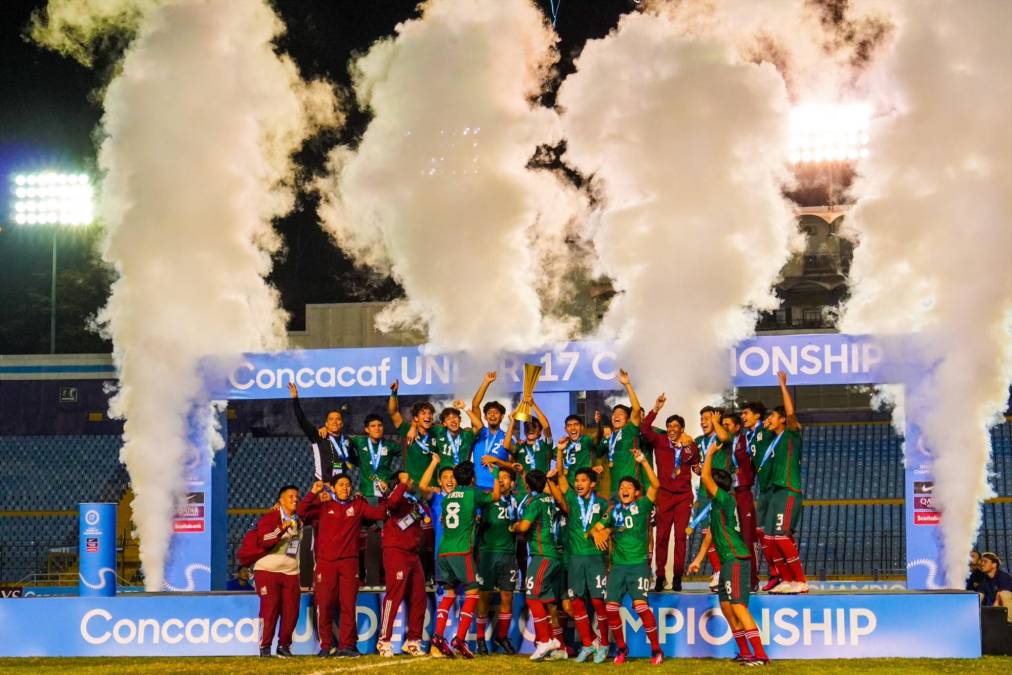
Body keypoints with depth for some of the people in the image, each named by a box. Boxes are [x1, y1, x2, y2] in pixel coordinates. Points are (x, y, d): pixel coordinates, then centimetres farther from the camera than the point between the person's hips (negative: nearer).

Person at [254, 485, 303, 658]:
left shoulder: (299, 520, 11)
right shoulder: (270, 518, -8)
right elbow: (264, 541, -20)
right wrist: (282, 528, -32)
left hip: (291, 572, 6)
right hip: (268, 570, -5)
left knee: (291, 611, -1)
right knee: (270, 609, -9)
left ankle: (284, 646, 10)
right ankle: (265, 646, 0)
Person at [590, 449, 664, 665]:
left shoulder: (642, 506, 0)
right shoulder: (614, 511, 11)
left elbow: (655, 485, -13)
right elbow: (597, 528, 17)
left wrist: (643, 461, -21)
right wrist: (596, 533, -8)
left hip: (639, 564, -4)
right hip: (618, 565, 5)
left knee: (640, 604, -17)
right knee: (612, 607, -3)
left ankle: (656, 649, -6)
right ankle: (621, 648, 16)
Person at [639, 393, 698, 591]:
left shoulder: (689, 445, 6)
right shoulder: (659, 441, 3)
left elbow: (696, 464, 4)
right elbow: (644, 429, -11)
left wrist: (689, 447, -10)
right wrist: (656, 409, -17)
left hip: (683, 495, 0)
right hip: (664, 495, 0)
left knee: (680, 535, -2)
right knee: (662, 535, -1)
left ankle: (678, 576, 2)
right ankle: (660, 577, 2)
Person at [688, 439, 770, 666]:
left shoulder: (725, 500, -9)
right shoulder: (717, 505, 18)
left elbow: (705, 476, -18)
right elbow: (711, 533, 25)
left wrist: (711, 452, -5)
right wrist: (698, 559, 24)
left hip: (736, 560, -10)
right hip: (728, 561, 10)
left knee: (738, 606, -15)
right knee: (726, 606, 12)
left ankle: (760, 654, -19)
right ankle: (745, 652, 17)